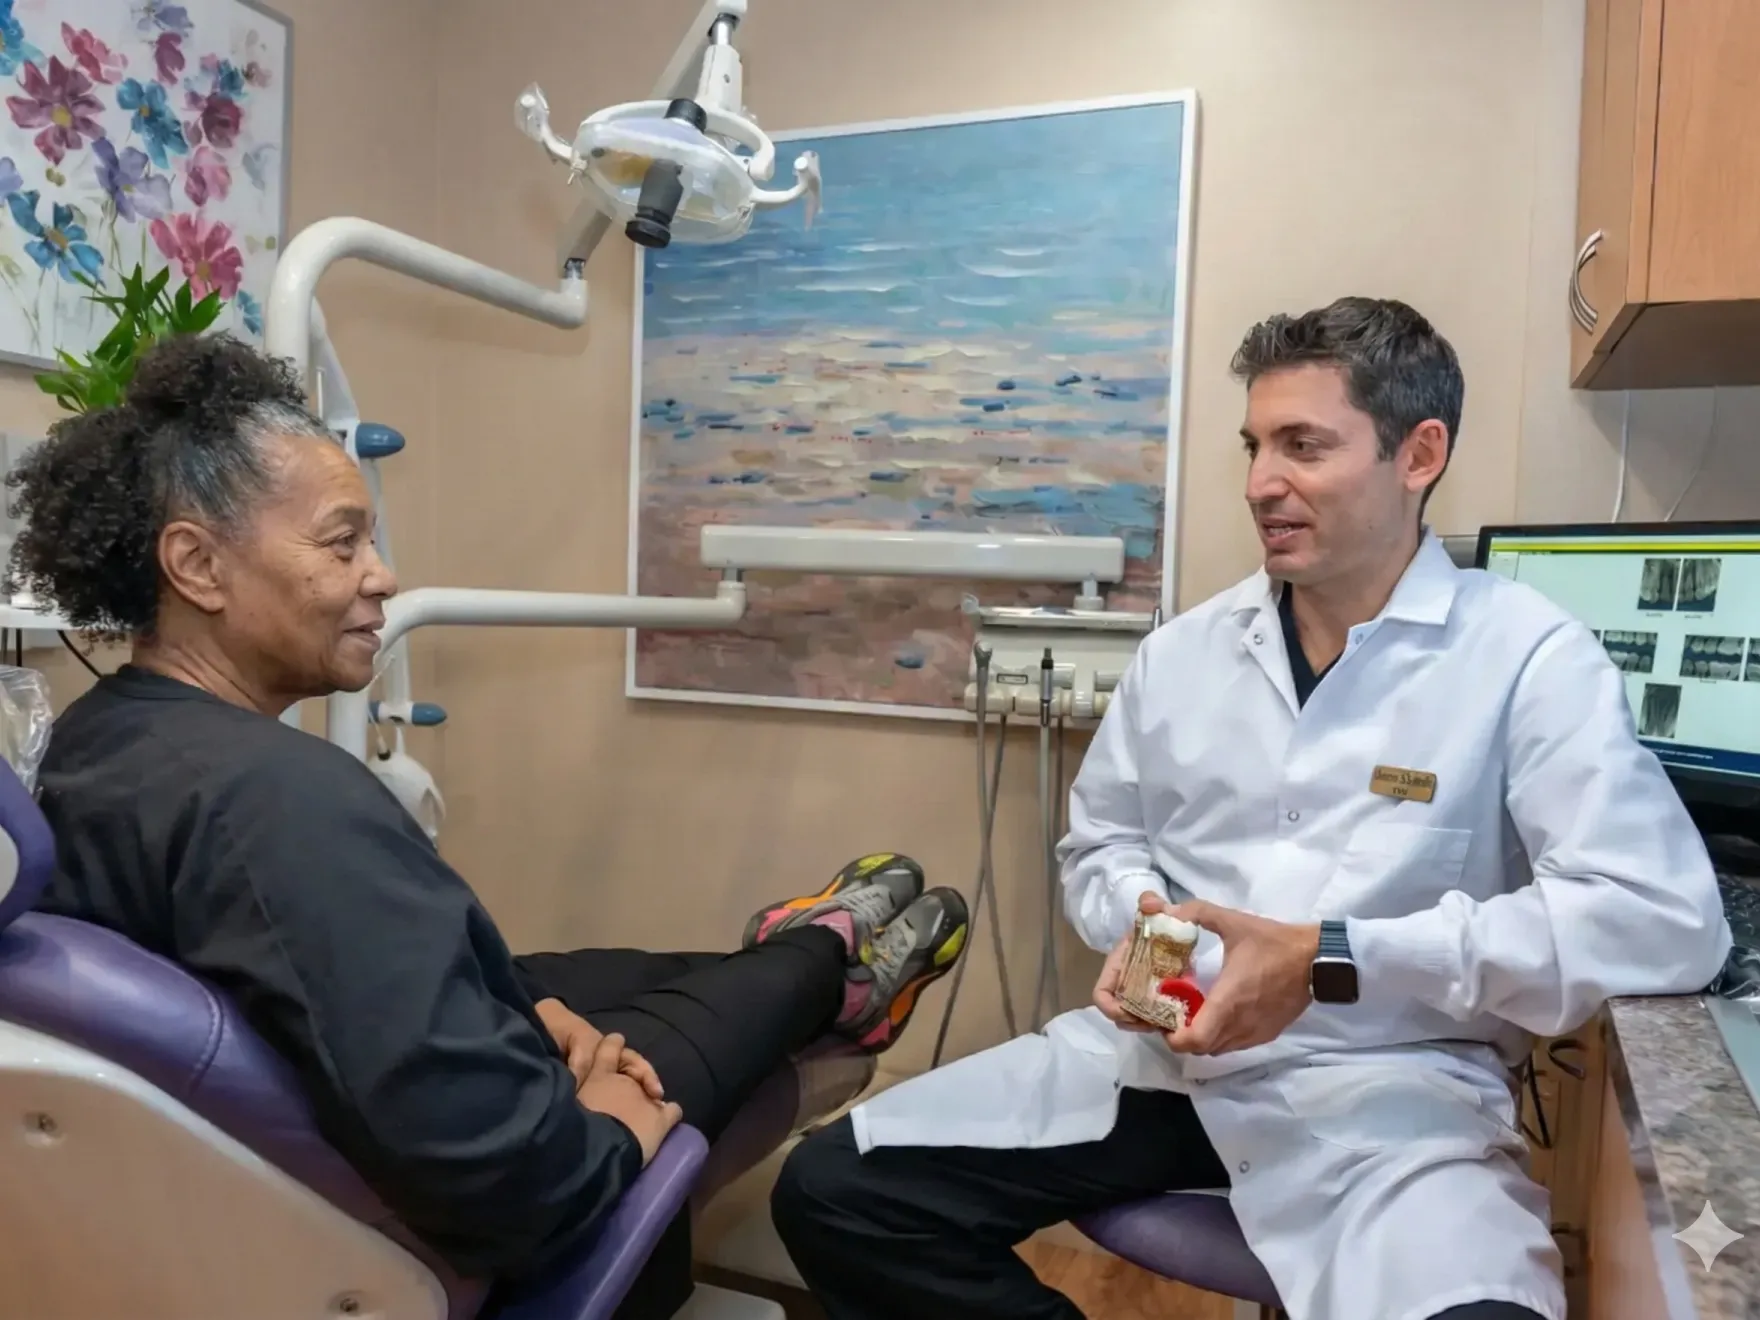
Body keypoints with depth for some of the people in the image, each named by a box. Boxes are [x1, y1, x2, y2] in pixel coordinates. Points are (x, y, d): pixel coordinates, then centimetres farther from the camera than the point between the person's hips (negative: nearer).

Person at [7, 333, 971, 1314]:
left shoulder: (92, 742, -7)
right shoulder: (282, 795, -39)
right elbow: (495, 1166, -41)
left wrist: (525, 1010, -4)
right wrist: (615, 1127, -21)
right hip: (453, 1222, -8)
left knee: (601, 974, 26)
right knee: (730, 997, 13)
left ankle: (807, 964, 52)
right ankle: (832, 960, 46)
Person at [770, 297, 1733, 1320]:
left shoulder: (1527, 656, -6)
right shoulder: (1183, 649, 9)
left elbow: (1667, 917, -16)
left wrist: (1330, 961, -20)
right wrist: (1136, 928, -6)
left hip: (1391, 1083, -3)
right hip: (1159, 1049, 4)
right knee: (833, 1194, -7)